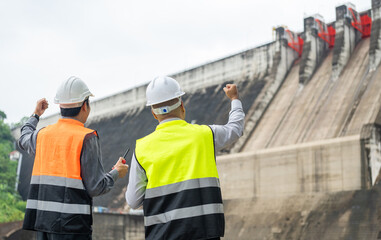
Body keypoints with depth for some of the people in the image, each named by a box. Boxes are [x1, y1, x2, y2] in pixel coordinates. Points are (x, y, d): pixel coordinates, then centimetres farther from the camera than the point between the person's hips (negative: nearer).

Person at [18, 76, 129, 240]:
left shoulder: (43, 134, 9)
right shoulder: (86, 138, -9)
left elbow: (24, 140, 36)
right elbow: (95, 187, -11)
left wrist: (35, 115, 52)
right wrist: (116, 173, 8)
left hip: (42, 219, 7)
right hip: (71, 224, -7)